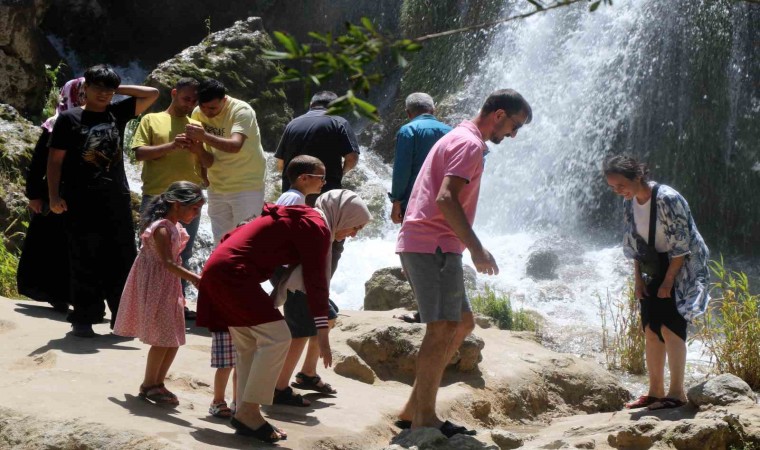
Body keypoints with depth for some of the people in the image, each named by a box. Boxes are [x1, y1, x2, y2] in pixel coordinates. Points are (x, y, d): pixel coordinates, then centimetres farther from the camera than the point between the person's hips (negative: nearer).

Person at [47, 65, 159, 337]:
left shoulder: (117, 114, 11)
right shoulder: (69, 119, 2)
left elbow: (152, 94, 11)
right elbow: (55, 160, -1)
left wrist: (117, 90, 7)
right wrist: (54, 196, -9)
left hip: (117, 201, 4)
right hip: (82, 203, -4)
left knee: (122, 262, 5)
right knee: (85, 263, -1)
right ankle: (83, 320, 6)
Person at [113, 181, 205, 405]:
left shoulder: (176, 227, 8)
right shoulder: (162, 229, -22)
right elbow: (168, 263, -31)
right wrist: (193, 278, -41)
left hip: (170, 288, 10)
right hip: (155, 286, -10)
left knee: (173, 340, 11)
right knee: (163, 339, -6)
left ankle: (157, 383, 22)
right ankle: (149, 384, 8)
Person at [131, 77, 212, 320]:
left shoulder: (196, 126, 16)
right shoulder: (152, 120, 6)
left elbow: (209, 163, 13)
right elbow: (140, 153, -5)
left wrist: (199, 149, -9)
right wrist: (171, 146, -17)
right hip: (156, 197, -4)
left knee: (183, 255, 9)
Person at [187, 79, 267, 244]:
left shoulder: (242, 111, -20)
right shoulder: (198, 113, -2)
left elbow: (235, 146, -36)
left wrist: (204, 136, -47)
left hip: (246, 186, -6)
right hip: (216, 186, 6)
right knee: (220, 242, 11)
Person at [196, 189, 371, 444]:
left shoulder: (301, 218, 22)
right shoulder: (317, 227, -7)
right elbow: (316, 281, -11)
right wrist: (323, 333, -11)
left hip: (220, 270, 10)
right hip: (233, 273, -10)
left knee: (250, 345, 13)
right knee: (276, 337, -11)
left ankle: (245, 414, 13)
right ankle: (248, 412, -10)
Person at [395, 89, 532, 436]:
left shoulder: (458, 139, 23)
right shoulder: (470, 144, -10)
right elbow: (446, 198, -23)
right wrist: (477, 249, -24)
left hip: (420, 246, 10)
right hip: (434, 247, -10)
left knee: (462, 324, 13)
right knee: (443, 329, -9)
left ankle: (414, 408, 13)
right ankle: (424, 419, -6)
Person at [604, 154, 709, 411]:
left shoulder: (668, 199, -23)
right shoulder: (629, 203, 0)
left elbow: (681, 245, -20)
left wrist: (668, 281, -18)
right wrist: (638, 279, 4)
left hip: (682, 268, -7)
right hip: (654, 269, 7)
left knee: (669, 327, -15)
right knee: (651, 330, 5)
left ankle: (677, 392, -9)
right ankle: (655, 391, 13)